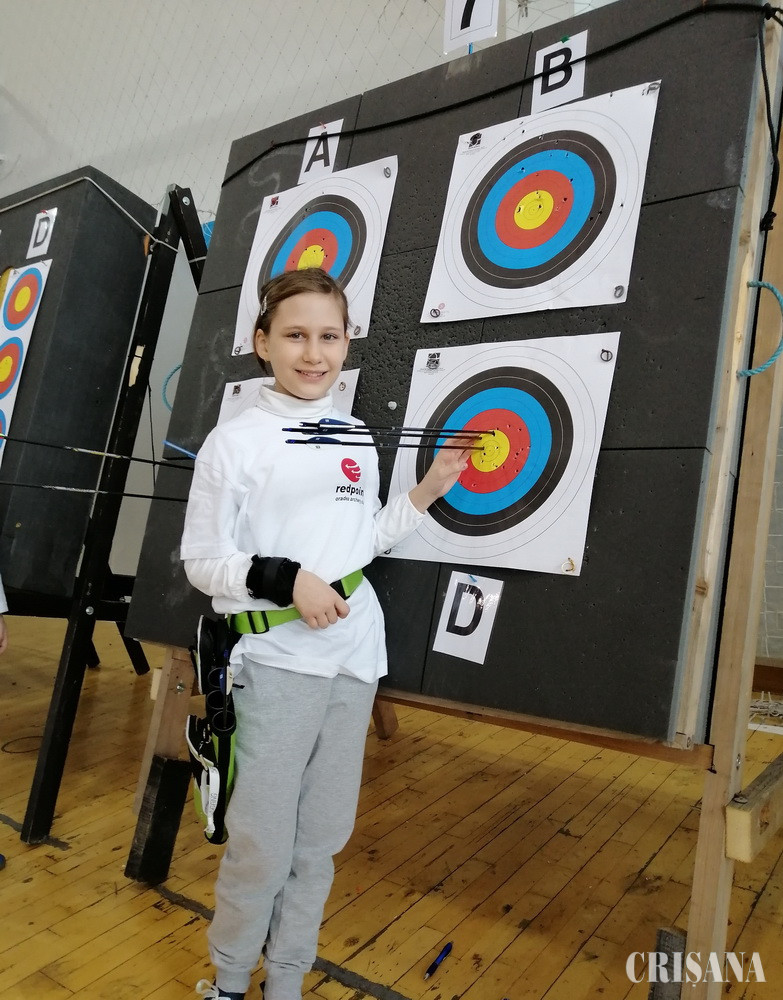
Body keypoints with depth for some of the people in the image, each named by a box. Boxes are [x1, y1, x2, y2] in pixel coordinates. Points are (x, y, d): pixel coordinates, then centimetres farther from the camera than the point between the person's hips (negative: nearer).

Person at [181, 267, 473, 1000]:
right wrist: (286, 579, -21)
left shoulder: (357, 442, 8)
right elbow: (201, 561, -8)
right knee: (262, 845, 5)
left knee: (321, 839, 16)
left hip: (354, 662, 5)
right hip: (278, 665, -5)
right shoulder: (234, 441, -8)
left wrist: (427, 492, 6)